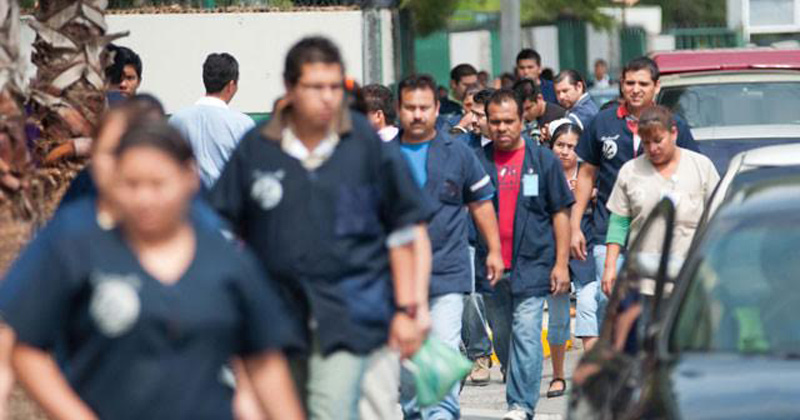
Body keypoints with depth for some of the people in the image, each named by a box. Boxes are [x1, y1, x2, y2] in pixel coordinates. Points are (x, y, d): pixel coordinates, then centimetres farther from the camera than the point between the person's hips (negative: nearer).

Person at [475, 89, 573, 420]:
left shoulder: (543, 160, 3)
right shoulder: (478, 161, 6)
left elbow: (560, 213, 5)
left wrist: (561, 263, -1)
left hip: (532, 263, -3)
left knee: (526, 334, -12)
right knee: (502, 338, 10)